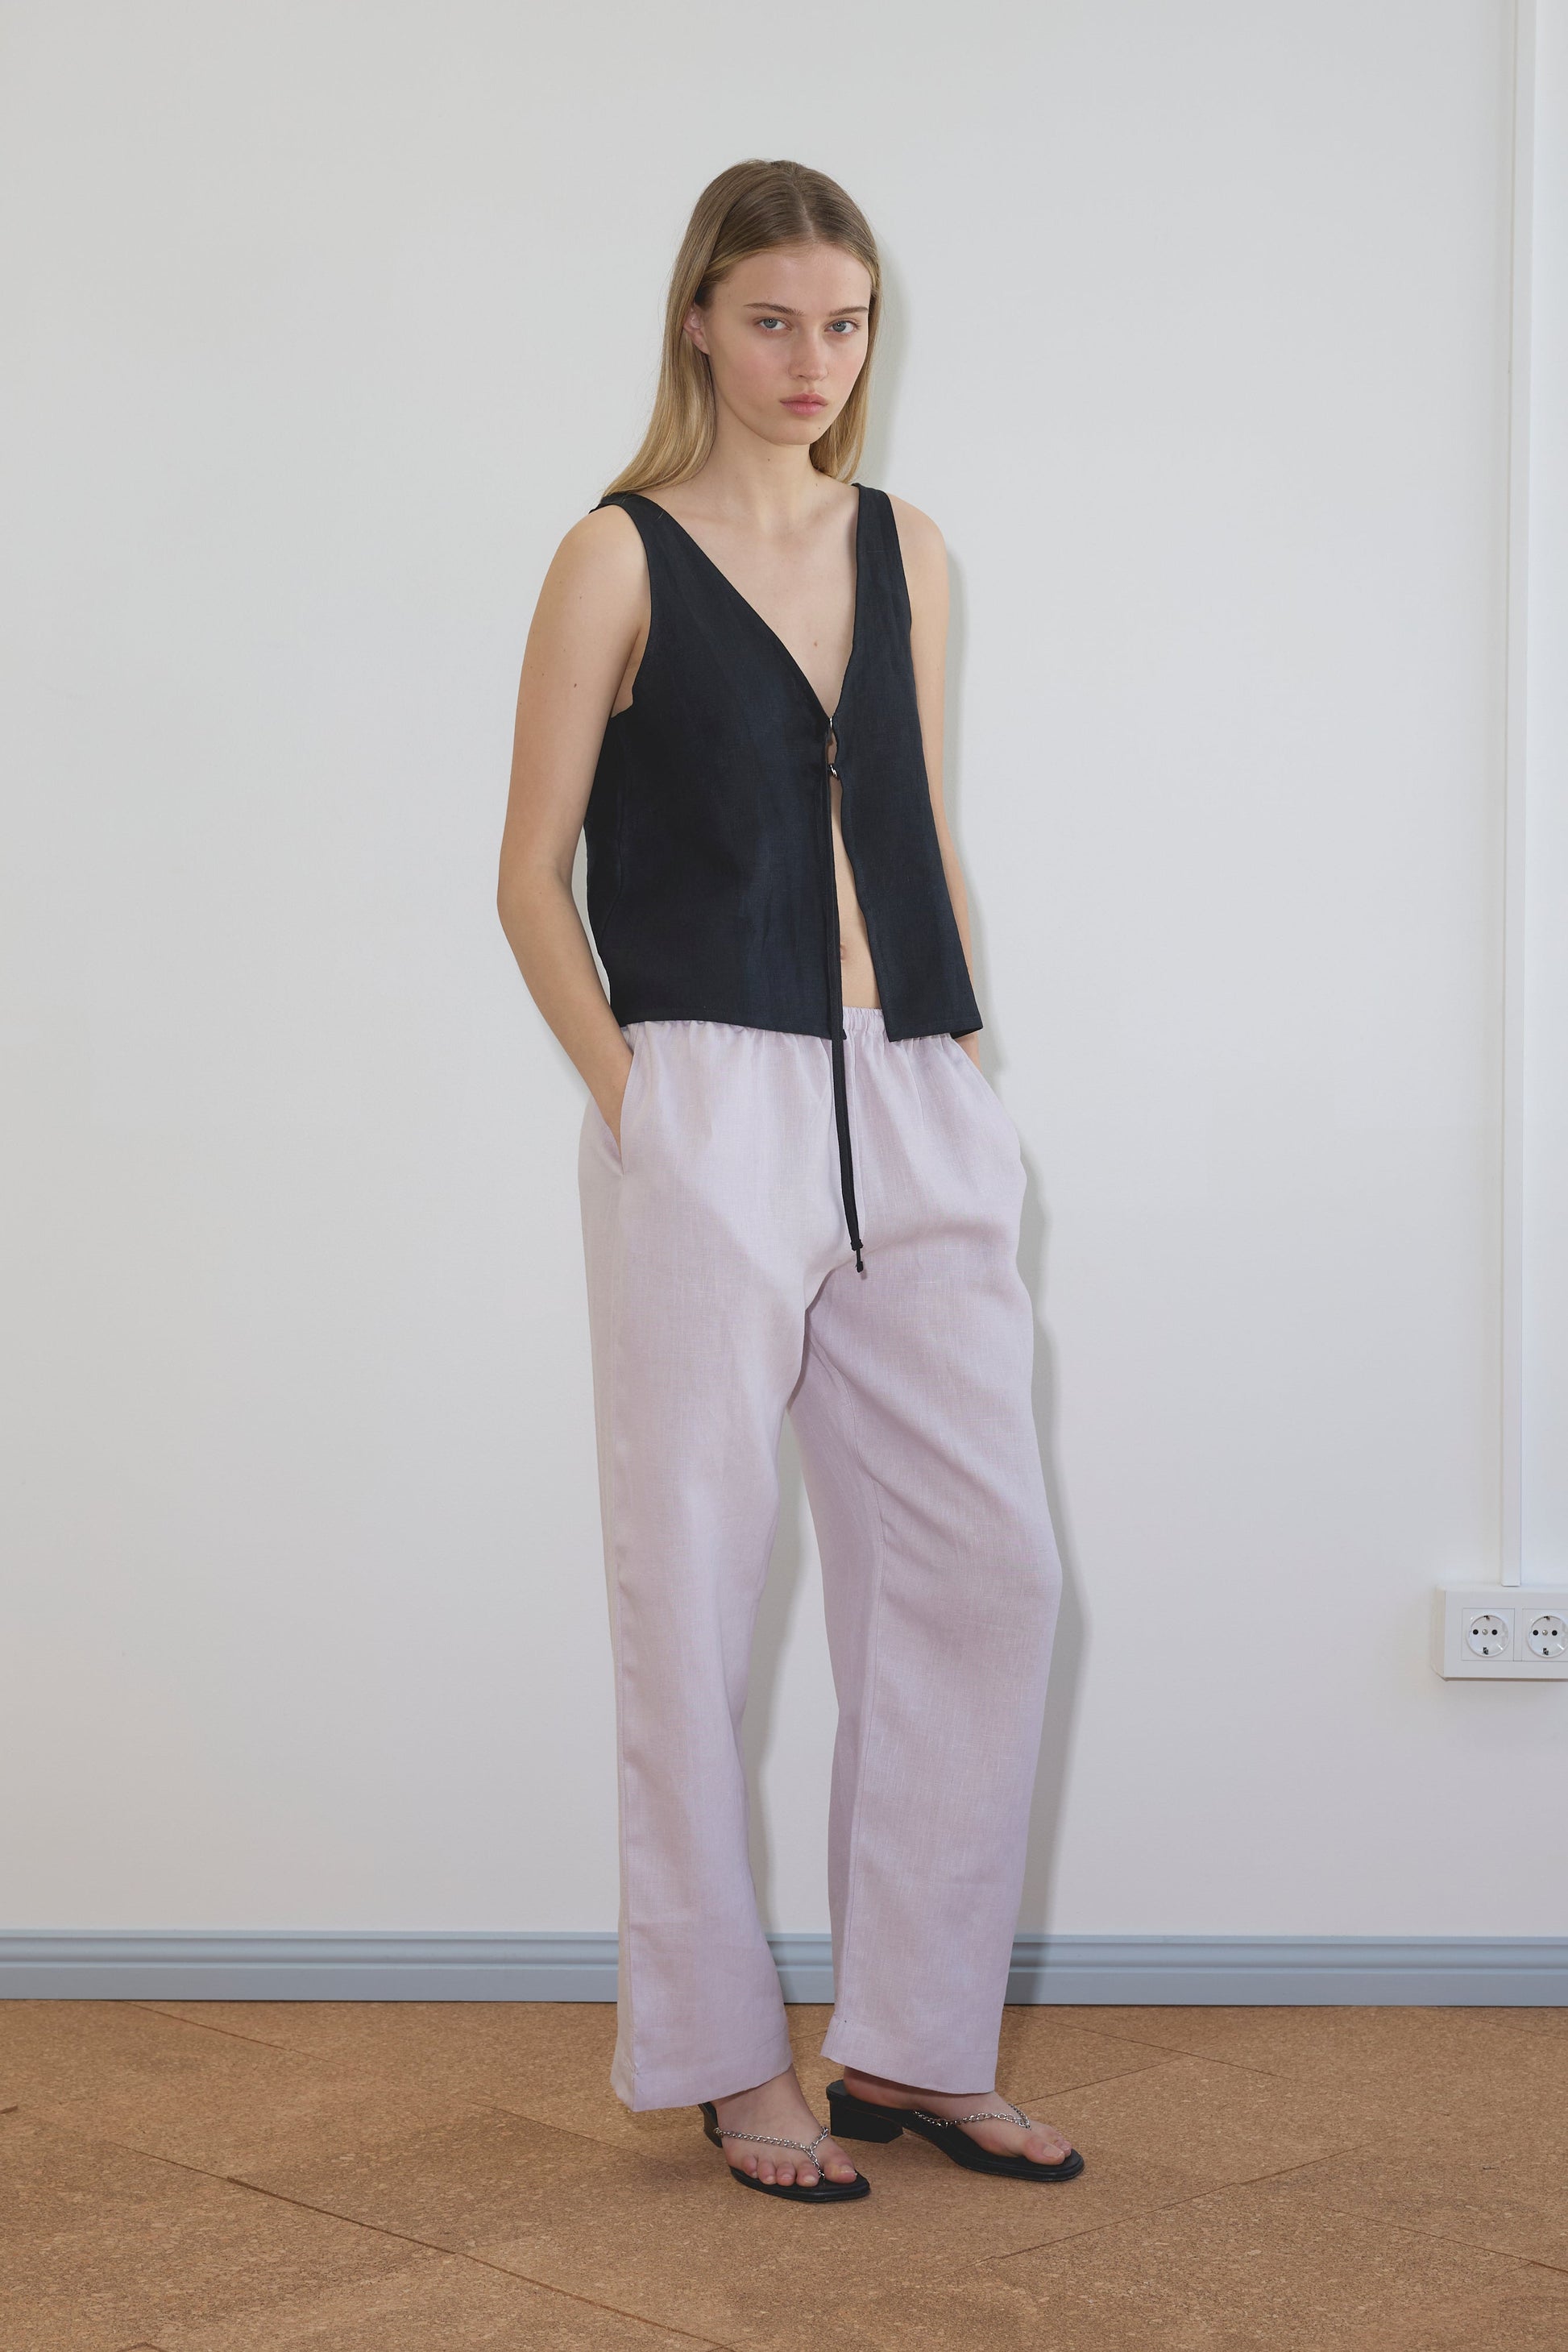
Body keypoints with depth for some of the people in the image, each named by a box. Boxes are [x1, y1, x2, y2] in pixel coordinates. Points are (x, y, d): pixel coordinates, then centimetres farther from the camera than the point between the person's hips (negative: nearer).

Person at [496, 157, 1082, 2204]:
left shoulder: (907, 554, 14)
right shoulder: (621, 560, 0)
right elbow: (533, 873, -1)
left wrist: (967, 1081, 10)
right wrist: (628, 1096, -9)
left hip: (909, 1117, 5)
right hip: (710, 1116, -5)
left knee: (988, 1566, 4)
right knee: (696, 1585, 2)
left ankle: (917, 2044, 18)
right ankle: (727, 2058, 16)